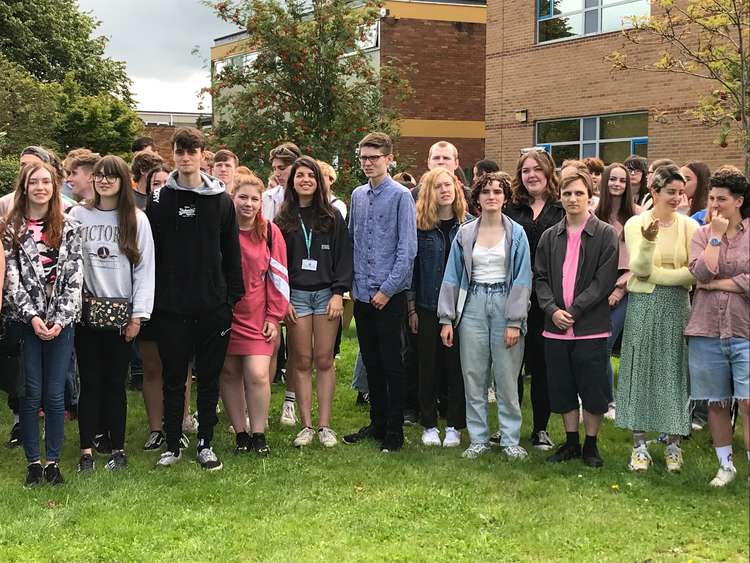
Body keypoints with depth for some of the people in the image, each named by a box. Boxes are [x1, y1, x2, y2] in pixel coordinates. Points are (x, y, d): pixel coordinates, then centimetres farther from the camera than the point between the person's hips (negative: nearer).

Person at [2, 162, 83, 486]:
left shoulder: (69, 228, 6)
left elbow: (75, 277, 1)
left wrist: (60, 319, -9)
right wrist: (32, 316, -14)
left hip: (61, 322, 1)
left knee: (55, 394, 3)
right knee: (31, 393, 2)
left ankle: (53, 461, 13)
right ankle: (33, 462, 13)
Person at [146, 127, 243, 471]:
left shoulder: (222, 201, 5)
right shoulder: (160, 200, 3)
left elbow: (231, 252, 7)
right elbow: (150, 251, 2)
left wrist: (233, 296, 1)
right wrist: (150, 298, -3)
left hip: (213, 306, 1)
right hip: (171, 306, 0)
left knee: (209, 378, 8)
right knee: (173, 378, 7)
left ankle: (205, 443, 19)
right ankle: (172, 445, 18)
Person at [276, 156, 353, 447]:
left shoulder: (332, 217, 7)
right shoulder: (283, 220, 8)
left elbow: (344, 257, 3)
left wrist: (339, 293, -7)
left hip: (326, 294, 0)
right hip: (295, 295, 1)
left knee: (324, 361, 1)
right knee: (302, 361, 1)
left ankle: (325, 426, 5)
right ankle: (306, 425, 7)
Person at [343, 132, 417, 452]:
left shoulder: (400, 196, -8)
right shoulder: (357, 196, 10)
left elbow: (407, 248, -12)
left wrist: (387, 288, -13)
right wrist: (352, 283, 8)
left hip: (390, 294, -6)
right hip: (362, 294, 6)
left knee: (391, 364, 1)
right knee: (371, 362, 13)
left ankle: (395, 429, 11)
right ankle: (377, 422, 24)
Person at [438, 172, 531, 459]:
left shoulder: (516, 233, 1)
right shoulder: (465, 233, 6)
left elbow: (522, 279, -3)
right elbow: (452, 277, 7)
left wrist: (514, 322, -10)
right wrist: (447, 319, 1)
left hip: (505, 303, -2)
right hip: (473, 304, 2)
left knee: (506, 377, 1)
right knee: (473, 376, 4)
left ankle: (511, 439, 11)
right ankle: (478, 438, 15)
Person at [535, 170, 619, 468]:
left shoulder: (605, 234, -2)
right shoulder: (550, 237, 10)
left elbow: (604, 281, -9)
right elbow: (541, 277, 7)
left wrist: (574, 310, -15)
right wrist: (552, 309, -10)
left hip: (591, 327, -4)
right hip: (556, 327, 4)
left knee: (593, 390, 3)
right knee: (562, 388, 11)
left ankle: (590, 445, 18)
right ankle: (571, 442, 25)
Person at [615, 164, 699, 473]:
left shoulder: (689, 225, 2)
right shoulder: (635, 223, -1)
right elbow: (639, 269, -11)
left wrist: (656, 275, -14)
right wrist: (649, 240, -27)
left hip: (676, 308, 1)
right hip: (642, 308, -1)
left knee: (674, 372, 5)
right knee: (640, 370, 3)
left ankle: (673, 444, 16)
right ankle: (639, 445, 11)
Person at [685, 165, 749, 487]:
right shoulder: (702, 234, 8)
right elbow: (701, 273, -10)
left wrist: (716, 284, -8)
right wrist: (716, 235, -7)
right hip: (707, 331, 3)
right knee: (717, 403, 11)